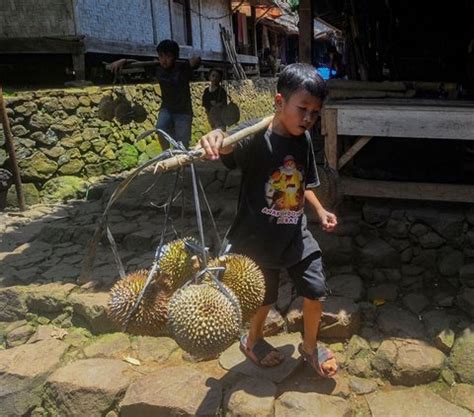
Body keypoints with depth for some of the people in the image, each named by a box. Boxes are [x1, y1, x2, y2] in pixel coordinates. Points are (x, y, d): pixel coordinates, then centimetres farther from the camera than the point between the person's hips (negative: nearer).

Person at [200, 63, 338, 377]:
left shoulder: (304, 139, 0)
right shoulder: (256, 137, -20)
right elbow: (229, 147, -41)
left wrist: (321, 211, 5)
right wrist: (215, 140, -63)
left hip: (296, 234, 5)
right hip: (259, 237, -5)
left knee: (316, 291, 9)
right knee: (265, 297, 13)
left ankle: (310, 346, 38)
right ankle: (253, 341, 46)